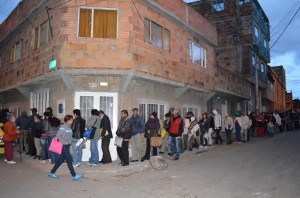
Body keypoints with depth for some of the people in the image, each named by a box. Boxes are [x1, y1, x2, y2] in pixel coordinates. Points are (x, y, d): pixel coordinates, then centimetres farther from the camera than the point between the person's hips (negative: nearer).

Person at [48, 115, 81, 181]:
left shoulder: (69, 127, 12)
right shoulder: (63, 126, -13)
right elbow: (58, 136, -18)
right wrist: (64, 142, -19)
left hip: (67, 146, 9)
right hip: (64, 146, -9)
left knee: (61, 160, 14)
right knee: (69, 160, -6)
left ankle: (51, 173, 27)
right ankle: (74, 176, -2)